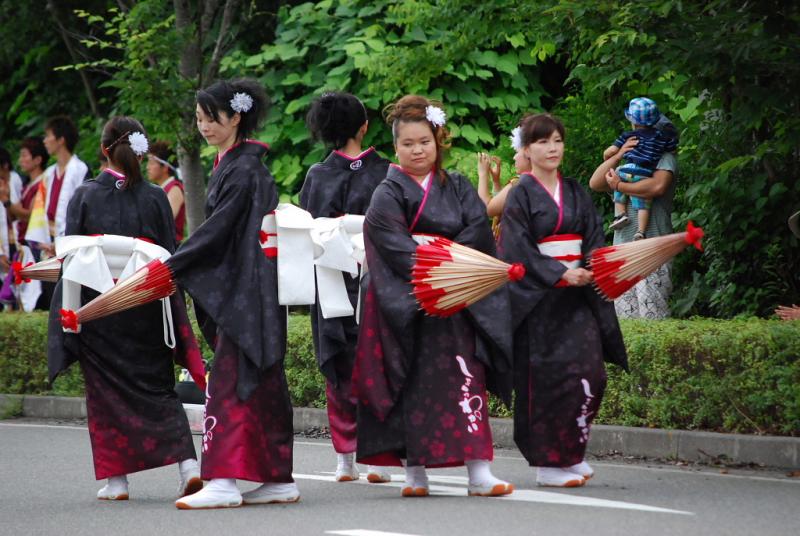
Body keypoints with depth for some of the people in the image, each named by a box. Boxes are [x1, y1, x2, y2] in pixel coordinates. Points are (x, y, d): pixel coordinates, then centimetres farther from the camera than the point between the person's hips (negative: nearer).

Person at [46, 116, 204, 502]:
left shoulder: (84, 196, -5)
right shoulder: (155, 198, -1)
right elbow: (170, 256, 1)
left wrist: (68, 310, 1)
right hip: (147, 309, 1)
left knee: (106, 390, 7)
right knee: (158, 387, 8)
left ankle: (116, 478, 6)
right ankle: (187, 463, -8)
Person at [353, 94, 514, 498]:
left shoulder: (458, 188, 14)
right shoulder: (388, 195, 3)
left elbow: (477, 231, 1)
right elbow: (393, 245, -10)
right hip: (407, 305, -3)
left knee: (465, 379, -6)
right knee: (417, 384, -5)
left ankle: (478, 472, -11)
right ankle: (415, 472, 1)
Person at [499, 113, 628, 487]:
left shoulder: (575, 193, 15)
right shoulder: (521, 196, -1)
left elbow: (594, 237, 10)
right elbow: (519, 250, -9)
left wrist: (590, 270, -10)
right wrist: (560, 274, -18)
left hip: (578, 295, 5)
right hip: (538, 298, -5)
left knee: (589, 372, -5)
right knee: (546, 377, -8)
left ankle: (571, 452, 9)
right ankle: (548, 461, -2)